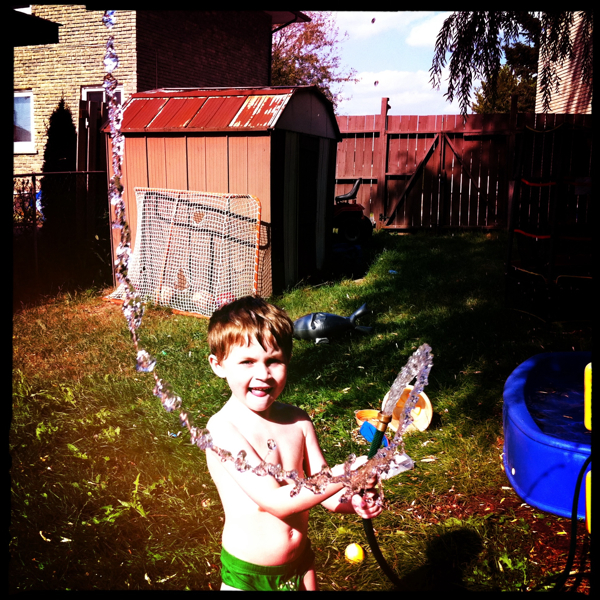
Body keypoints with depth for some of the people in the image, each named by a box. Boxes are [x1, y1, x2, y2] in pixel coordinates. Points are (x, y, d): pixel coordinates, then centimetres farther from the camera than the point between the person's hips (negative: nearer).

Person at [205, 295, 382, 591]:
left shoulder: (296, 420, -5)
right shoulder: (223, 428, -23)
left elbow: (320, 487, -1)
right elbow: (275, 500, -28)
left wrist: (354, 503, -21)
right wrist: (345, 474, -33)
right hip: (247, 574, -5)